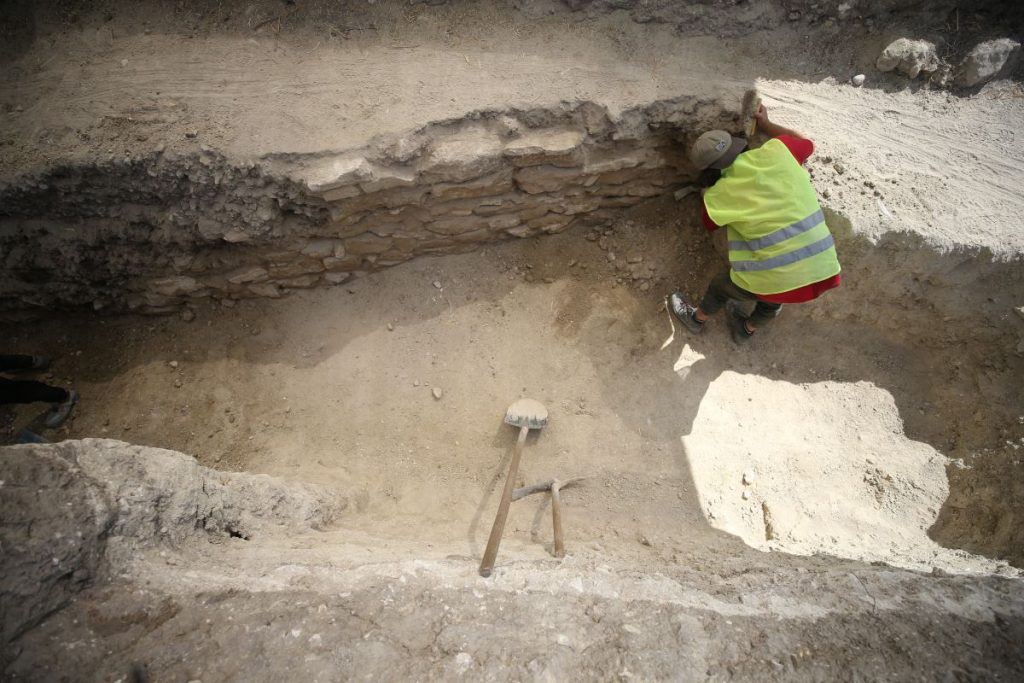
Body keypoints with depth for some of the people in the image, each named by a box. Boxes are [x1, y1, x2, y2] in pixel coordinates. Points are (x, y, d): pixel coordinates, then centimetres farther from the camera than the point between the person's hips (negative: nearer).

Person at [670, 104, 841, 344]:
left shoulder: (719, 194, -9)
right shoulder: (776, 150, -2)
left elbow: (709, 224, 14)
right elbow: (806, 143, 23)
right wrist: (766, 125, 32)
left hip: (776, 279, -4)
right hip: (822, 272, 5)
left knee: (721, 286, 27)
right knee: (771, 302, 35)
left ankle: (697, 319, 54)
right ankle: (745, 331, 62)